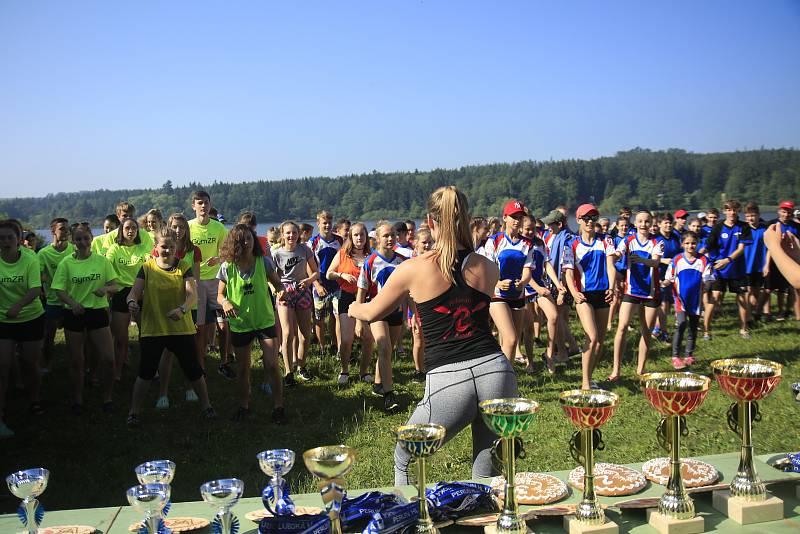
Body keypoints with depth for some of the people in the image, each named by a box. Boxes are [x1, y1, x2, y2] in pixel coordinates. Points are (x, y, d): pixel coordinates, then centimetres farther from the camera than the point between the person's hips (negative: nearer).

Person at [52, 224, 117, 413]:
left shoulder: (102, 261, 1)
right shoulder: (66, 263, -2)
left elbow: (114, 287, 3)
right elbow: (59, 291, -4)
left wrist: (105, 289, -20)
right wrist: (72, 302, -23)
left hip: (98, 312, 0)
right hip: (74, 314, 0)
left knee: (108, 360, -4)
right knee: (76, 361, 8)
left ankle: (107, 398, 15)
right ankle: (78, 400, 25)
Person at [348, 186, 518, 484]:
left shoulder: (413, 269, 0)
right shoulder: (490, 269, 9)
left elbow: (372, 313, 17)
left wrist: (353, 308, 40)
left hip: (447, 382, -3)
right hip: (495, 370, 3)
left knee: (404, 460, 24)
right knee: (486, 480, 19)